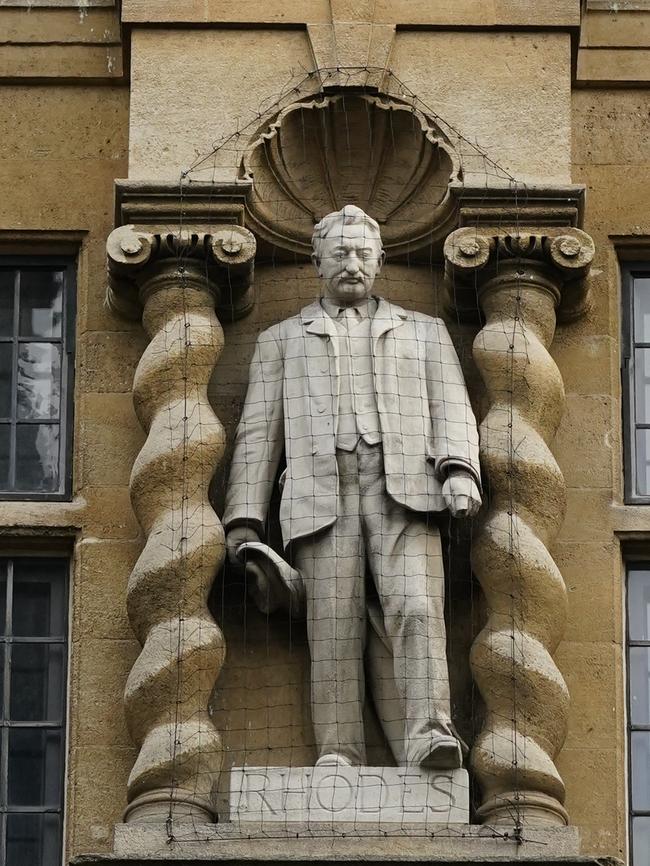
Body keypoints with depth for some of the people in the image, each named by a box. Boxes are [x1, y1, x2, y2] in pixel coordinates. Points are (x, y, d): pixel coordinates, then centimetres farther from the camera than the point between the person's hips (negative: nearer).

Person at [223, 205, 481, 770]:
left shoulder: (424, 332, 26)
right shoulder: (282, 340, 26)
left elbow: (451, 410, 13)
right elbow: (258, 433, 18)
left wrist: (459, 471, -8)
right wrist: (244, 518, 5)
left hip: (403, 489, 0)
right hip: (322, 493, 1)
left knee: (417, 607, -21)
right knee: (334, 628, -12)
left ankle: (429, 735, -34)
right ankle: (338, 755, -17)